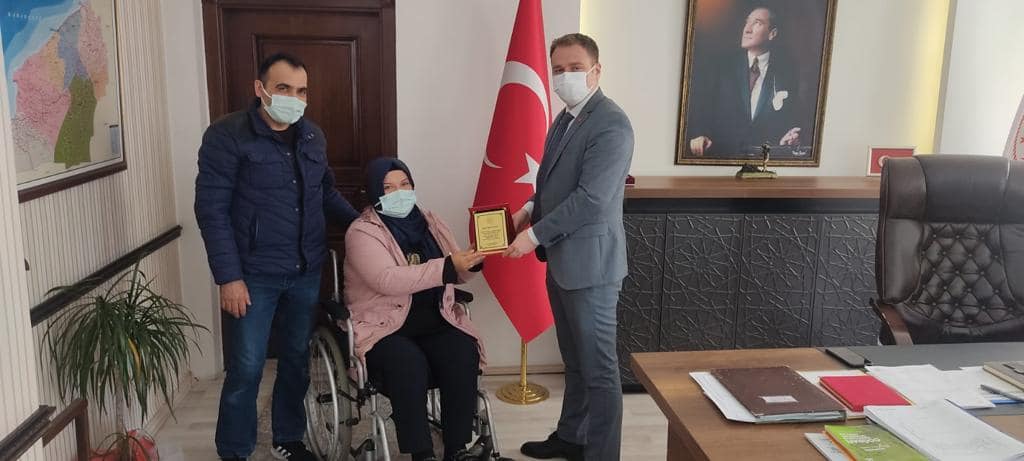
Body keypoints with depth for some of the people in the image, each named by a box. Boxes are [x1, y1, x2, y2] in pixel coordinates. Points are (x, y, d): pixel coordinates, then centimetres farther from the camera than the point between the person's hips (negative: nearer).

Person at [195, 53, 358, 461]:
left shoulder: (312, 137, 8)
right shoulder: (227, 136, -10)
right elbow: (211, 209, -12)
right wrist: (228, 277, -16)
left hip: (307, 273, 5)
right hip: (255, 275, -5)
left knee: (297, 359, 16)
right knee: (246, 369, 2)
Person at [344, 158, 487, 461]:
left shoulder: (429, 222, 11)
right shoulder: (362, 232, -6)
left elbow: (456, 273, 13)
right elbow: (388, 280, -22)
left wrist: (471, 261, -11)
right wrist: (447, 266, -28)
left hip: (436, 321, 4)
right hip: (384, 326, -4)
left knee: (463, 356, -24)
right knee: (408, 365, -33)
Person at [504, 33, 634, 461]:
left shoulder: (611, 124, -17)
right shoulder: (566, 117, 12)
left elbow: (591, 198, -24)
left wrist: (535, 235, -19)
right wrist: (532, 207, 4)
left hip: (588, 261, -9)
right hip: (562, 259, 9)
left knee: (598, 368, 3)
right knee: (574, 361, 22)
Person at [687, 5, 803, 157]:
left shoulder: (786, 71, 10)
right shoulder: (724, 66, 10)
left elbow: (794, 116, 12)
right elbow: (700, 105, 5)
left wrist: (792, 137, -10)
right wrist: (697, 134, -13)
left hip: (767, 155, 1)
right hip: (722, 153, -1)